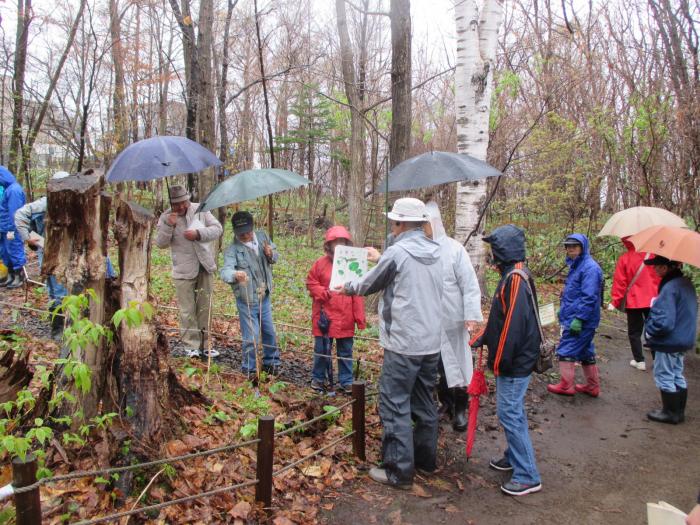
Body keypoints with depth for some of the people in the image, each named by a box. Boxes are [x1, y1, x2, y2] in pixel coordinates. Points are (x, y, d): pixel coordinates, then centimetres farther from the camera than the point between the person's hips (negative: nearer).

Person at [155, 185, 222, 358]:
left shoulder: (201, 210, 0)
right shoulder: (166, 217, -2)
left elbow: (217, 228, -4)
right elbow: (160, 243, -6)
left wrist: (198, 233, -19)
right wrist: (169, 226, -21)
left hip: (204, 267, 2)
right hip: (183, 270, -2)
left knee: (205, 308, 11)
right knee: (188, 311, 1)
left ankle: (205, 343, 23)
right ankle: (191, 345, 13)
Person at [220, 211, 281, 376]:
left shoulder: (262, 236, -2)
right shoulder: (232, 250, -18)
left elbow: (275, 257, 12)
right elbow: (225, 271, -34)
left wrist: (271, 254, -13)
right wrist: (235, 274, -57)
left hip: (264, 297, 5)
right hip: (247, 301, -5)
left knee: (270, 332, 19)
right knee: (252, 339, -1)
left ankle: (271, 363, 39)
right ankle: (249, 371, 20)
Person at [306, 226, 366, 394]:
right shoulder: (321, 263, -2)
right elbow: (310, 282, 6)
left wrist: (360, 318, -3)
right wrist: (322, 292, -14)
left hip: (345, 318, 1)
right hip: (324, 316, -1)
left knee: (346, 352, 10)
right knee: (322, 349, 10)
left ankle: (346, 381, 23)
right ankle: (318, 378, 28)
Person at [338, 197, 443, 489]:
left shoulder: (397, 252, -14)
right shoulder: (437, 252, 7)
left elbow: (369, 284, -1)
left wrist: (348, 287, 19)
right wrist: (380, 258, 33)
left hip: (404, 344, -8)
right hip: (432, 342, 8)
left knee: (395, 405, 2)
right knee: (424, 402, 19)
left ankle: (399, 471, 7)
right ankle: (426, 459, 32)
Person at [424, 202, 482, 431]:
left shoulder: (453, 249, -10)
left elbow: (470, 285, -9)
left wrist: (471, 315, -14)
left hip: (452, 321, -2)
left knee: (457, 364, 11)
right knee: (436, 366, 15)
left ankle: (460, 409, 26)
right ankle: (446, 404, 35)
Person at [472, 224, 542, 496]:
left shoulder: (515, 280, -21)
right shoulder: (512, 276, 11)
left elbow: (513, 324, -25)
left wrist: (499, 362, -20)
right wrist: (483, 338, 14)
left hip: (515, 364, -10)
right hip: (515, 361, 10)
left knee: (510, 414, -4)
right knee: (512, 412, 20)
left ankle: (527, 476, 6)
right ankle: (514, 457, 35)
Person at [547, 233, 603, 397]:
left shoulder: (590, 268, -18)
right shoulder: (576, 265, 13)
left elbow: (589, 297, -23)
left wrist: (579, 318, -24)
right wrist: (563, 309, 22)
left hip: (580, 320, -10)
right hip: (573, 317, 10)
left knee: (566, 350, -2)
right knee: (585, 352, 16)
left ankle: (566, 386, 9)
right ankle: (593, 386, 26)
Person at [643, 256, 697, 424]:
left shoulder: (669, 288, -26)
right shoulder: (686, 283, 4)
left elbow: (664, 322, -28)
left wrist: (649, 330, -11)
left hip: (669, 342, -9)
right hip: (684, 339, 9)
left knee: (664, 377, 6)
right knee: (677, 376, 19)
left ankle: (670, 413, 16)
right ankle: (679, 412, 29)